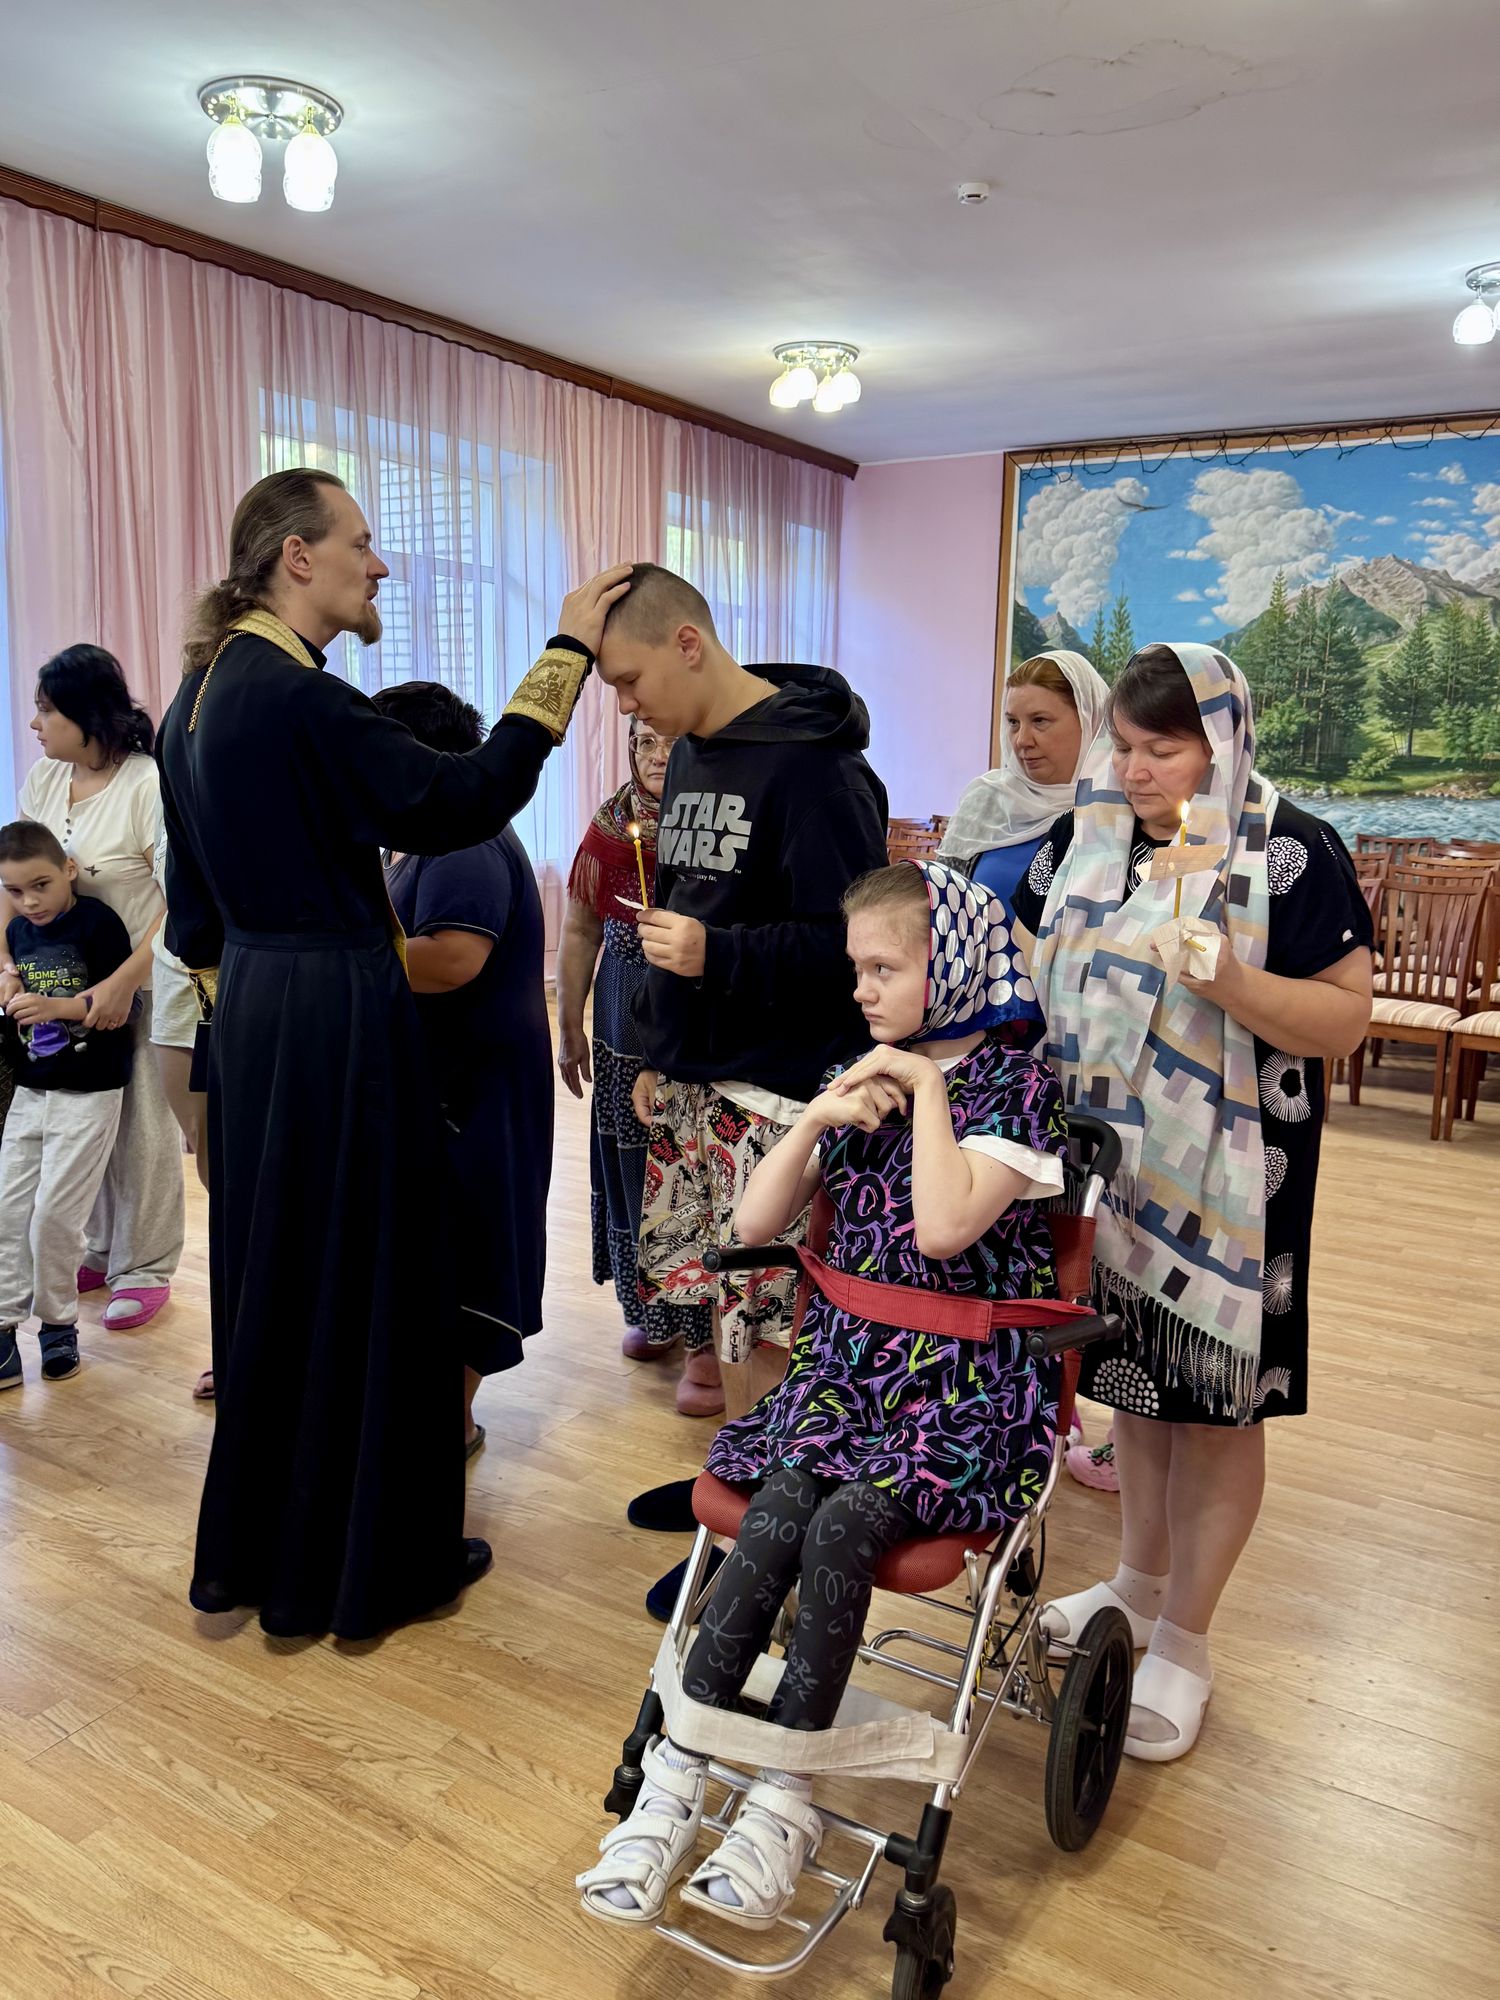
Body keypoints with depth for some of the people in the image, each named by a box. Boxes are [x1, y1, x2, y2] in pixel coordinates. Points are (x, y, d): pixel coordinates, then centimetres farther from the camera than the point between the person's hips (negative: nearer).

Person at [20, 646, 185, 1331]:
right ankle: (100, 1252, 29)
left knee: (142, 1127, 2)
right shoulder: (42, 780, 4)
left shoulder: (149, 785, -17)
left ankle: (145, 1270, 16)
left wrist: (123, 984, -22)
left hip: (146, 976, -6)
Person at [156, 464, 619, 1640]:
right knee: (363, 1286, 5)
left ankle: (257, 1545, 36)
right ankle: (369, 1563, 22)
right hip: (340, 1015, -10)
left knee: (270, 1276, 19)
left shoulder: (202, 691, 10)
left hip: (253, 1012, 10)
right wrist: (566, 654, -18)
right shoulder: (299, 700, -20)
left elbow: (194, 916, 16)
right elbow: (466, 798, -23)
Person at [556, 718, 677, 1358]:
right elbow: (581, 932, 11)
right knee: (633, 1165, 10)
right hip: (627, 1031, 4)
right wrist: (570, 1027, 11)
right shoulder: (610, 827, 6)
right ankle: (648, 1311, 27)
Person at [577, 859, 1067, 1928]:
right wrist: (816, 1120, -5)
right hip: (847, 1363, 5)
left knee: (841, 1526, -26)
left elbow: (947, 1227, -21)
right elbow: (755, 1223, 8)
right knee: (777, 1516, -21)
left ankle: (785, 1801, -14)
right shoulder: (862, 1076, 13)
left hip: (966, 1386, -4)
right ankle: (678, 1776, -18)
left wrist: (926, 1086, -12)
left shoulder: (1014, 1082, -4)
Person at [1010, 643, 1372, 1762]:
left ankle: (1183, 1639, 24)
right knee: (1133, 1376, 18)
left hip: (1226, 1182, -5)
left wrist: (1231, 979, -28)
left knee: (1217, 1398, 6)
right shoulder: (1082, 837, 5)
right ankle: (1140, 1583, 39)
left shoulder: (1291, 852, -11)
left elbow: (1346, 1019, -14)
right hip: (1108, 1160, 5)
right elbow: (1025, 970, 16)